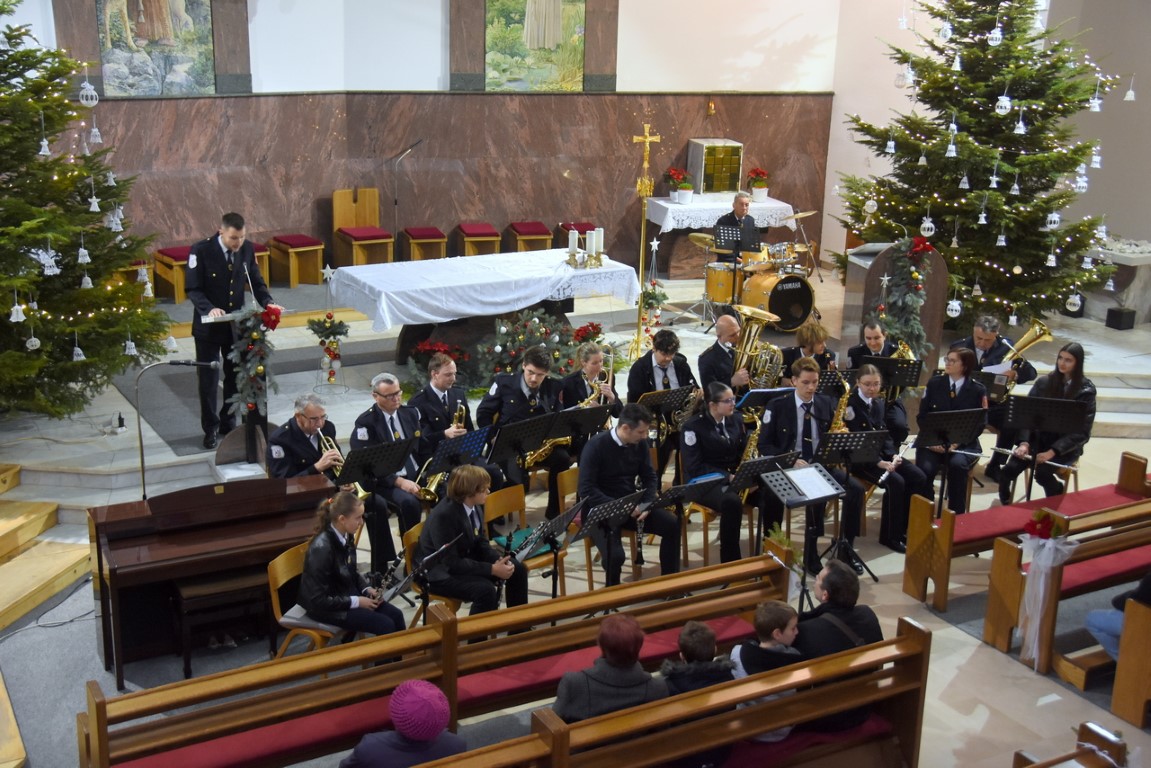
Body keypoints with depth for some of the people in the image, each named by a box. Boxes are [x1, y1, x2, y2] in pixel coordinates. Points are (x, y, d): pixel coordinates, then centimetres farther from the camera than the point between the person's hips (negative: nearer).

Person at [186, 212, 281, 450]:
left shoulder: (247, 248, -4)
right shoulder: (201, 251, -16)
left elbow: (256, 281, 4)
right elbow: (193, 289, -15)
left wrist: (268, 302, -14)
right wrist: (209, 308, -32)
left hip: (236, 323, 4)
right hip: (208, 325, -4)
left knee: (236, 377, 12)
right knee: (208, 379, 5)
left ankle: (228, 422, 29)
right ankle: (210, 428, 19)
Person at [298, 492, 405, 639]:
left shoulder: (346, 536, -3)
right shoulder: (322, 548, -28)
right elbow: (319, 600, -26)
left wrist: (366, 589, -2)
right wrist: (356, 602, -21)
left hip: (347, 593, 8)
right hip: (325, 607, -8)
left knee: (395, 615, -4)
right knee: (385, 625, -17)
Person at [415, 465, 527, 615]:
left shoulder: (475, 506, -4)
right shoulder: (443, 515, -30)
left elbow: (480, 542, 7)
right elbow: (451, 562, -30)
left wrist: (499, 560, -13)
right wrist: (492, 569, -30)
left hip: (466, 560, 9)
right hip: (440, 572, -9)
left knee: (517, 569, 0)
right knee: (485, 590, -31)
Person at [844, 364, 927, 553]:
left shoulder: (880, 403, 11)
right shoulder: (850, 404, -12)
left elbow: (885, 433, 14)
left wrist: (892, 455, -7)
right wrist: (879, 462, -26)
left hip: (883, 454, 7)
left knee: (919, 477, -13)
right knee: (895, 482, -29)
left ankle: (904, 528, -2)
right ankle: (890, 536, -15)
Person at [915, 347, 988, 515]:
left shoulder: (978, 390, 1)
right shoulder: (934, 383, 7)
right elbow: (922, 416, 5)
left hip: (964, 443, -1)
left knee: (957, 465, -35)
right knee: (924, 469, -29)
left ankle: (956, 514, -19)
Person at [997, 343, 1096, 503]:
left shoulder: (1086, 391, -6)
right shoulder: (1044, 382, 4)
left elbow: (1082, 431, -12)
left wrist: (1052, 451, -23)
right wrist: (1024, 442, -19)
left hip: (1066, 446, -3)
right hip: (1039, 439, 3)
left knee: (1042, 472, -32)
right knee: (1008, 471, -23)